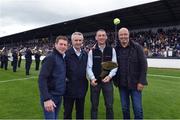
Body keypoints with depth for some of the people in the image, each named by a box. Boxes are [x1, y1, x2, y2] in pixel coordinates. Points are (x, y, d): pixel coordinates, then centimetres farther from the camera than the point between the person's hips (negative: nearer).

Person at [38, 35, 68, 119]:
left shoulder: (63, 58, 9)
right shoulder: (50, 58, -16)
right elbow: (42, 79, -22)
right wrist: (46, 99, -27)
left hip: (59, 96, 8)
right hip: (50, 97, -8)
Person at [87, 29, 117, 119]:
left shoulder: (112, 50, 2)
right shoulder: (92, 51, 1)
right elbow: (89, 67, -3)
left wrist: (110, 76, -17)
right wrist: (92, 78, -19)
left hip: (107, 81, 0)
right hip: (95, 81, 0)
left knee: (109, 106, 7)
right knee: (94, 106, 12)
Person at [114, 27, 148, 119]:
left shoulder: (137, 47, -6)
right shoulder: (116, 49, 1)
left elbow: (143, 65, -7)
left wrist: (142, 81, -11)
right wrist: (116, 81, 2)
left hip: (135, 83, -2)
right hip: (122, 84, 3)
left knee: (137, 109, 4)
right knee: (124, 108, 13)